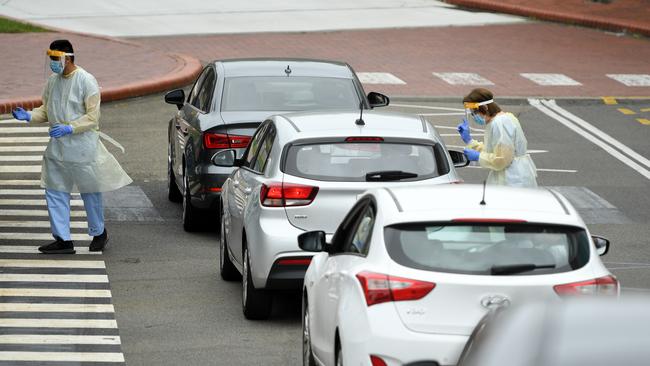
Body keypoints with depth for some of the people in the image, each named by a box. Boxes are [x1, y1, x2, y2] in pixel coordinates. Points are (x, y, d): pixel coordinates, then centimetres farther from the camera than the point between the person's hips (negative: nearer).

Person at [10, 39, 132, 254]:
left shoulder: (86, 81, -13)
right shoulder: (53, 81, 7)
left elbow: (93, 116, -14)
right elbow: (46, 110, 14)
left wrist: (70, 128, -26)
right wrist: (28, 116, -5)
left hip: (82, 146, -6)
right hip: (57, 147, 6)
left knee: (90, 192, 7)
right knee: (54, 192, 3)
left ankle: (99, 233, 25)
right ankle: (62, 239, 7)